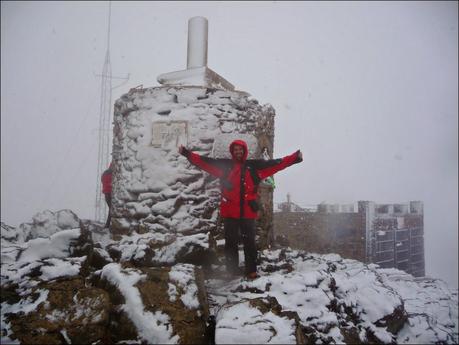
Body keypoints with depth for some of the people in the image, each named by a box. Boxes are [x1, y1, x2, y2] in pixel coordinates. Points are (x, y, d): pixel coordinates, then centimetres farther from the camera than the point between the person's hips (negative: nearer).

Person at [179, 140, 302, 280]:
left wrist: (295, 158, -4)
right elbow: (204, 161, 2)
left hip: (248, 212, 0)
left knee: (249, 242, 7)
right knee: (231, 243, 8)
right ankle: (232, 272, 18)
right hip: (229, 212, 0)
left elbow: (277, 163, 3)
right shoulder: (224, 165, 6)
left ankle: (251, 271, 16)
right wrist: (187, 153, -6)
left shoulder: (254, 166, 6)